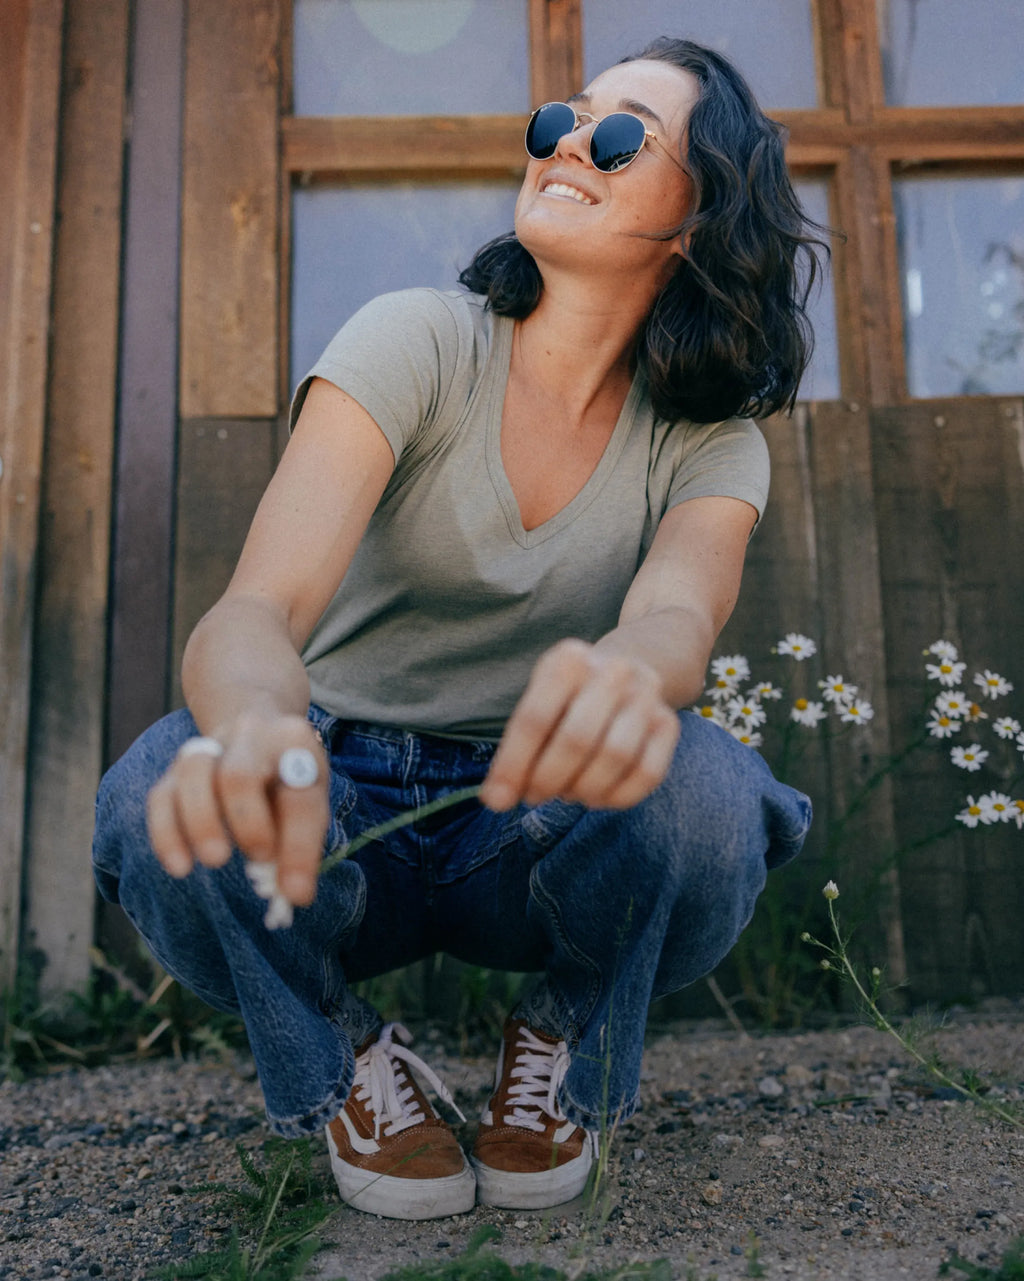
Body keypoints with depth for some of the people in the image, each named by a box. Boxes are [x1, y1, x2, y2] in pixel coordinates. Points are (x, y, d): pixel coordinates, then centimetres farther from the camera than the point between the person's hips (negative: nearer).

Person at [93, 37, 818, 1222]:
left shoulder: (710, 445, -4)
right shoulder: (414, 345, -11)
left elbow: (681, 608, -27)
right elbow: (255, 610, -25)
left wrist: (627, 674, -53)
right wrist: (256, 719, -51)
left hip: (537, 827, 1)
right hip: (340, 812, 0)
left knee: (700, 791, -32)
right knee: (168, 796, -32)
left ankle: (565, 1046, 3)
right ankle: (346, 1061, 1)